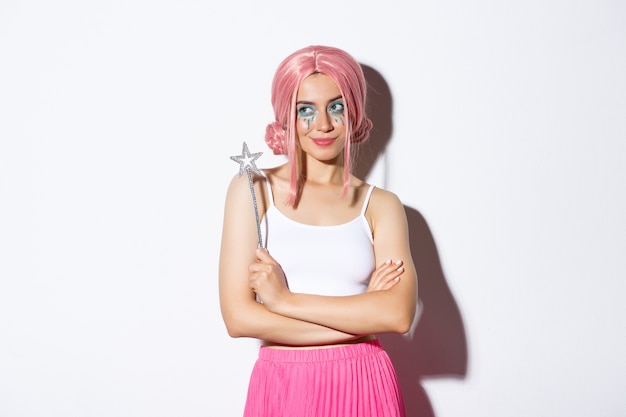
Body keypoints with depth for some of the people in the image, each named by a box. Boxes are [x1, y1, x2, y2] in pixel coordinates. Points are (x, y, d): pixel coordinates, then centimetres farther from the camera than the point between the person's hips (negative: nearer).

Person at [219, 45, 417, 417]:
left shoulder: (381, 205, 1)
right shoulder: (252, 190, -2)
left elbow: (399, 313, -12)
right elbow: (239, 317, -10)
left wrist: (285, 300, -13)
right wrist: (361, 317, -10)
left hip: (364, 387, 1)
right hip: (282, 387, -1)